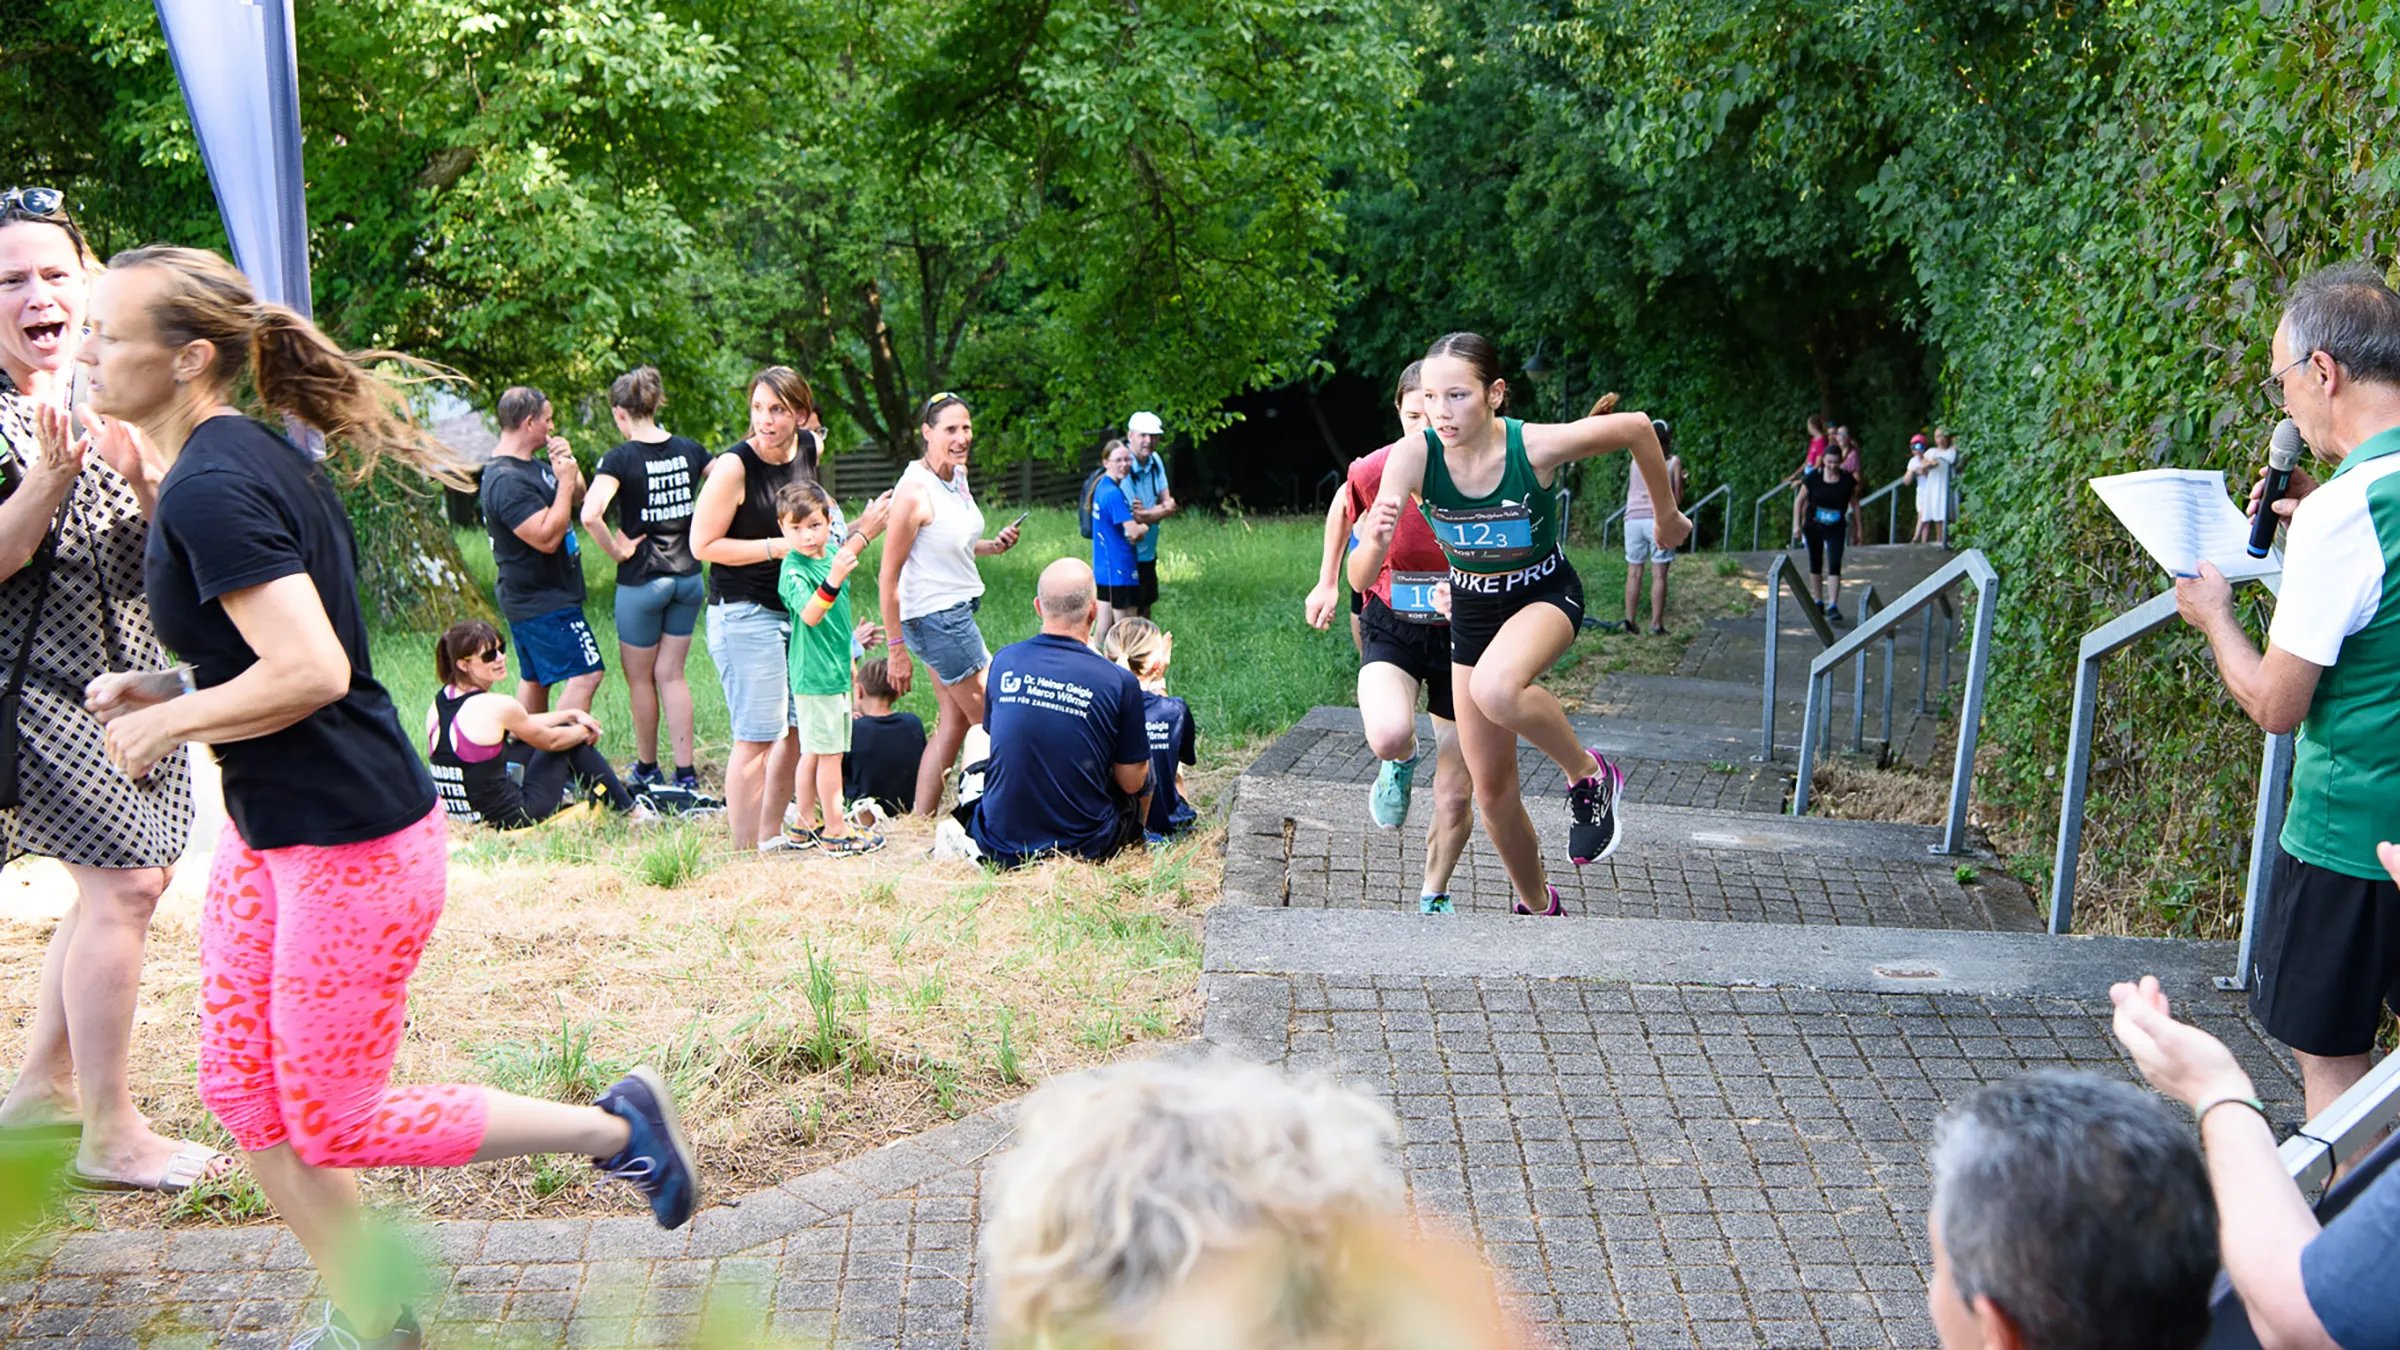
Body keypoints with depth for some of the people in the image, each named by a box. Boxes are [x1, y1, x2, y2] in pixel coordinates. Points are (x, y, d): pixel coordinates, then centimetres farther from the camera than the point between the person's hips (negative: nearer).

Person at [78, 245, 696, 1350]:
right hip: (267, 833, 10)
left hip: (351, 846, -10)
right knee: (242, 1093, 13)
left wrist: (165, 723, -15)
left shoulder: (209, 489, -23)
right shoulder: (254, 458, 7)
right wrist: (171, 687, 8)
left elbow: (309, 673, -30)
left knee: (334, 1129, 4)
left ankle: (616, 1128, 15)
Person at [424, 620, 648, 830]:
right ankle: (632, 810, 22)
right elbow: (550, 740, -4)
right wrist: (585, 731, 16)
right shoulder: (496, 707, -22)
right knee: (575, 741, 11)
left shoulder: (439, 701, 2)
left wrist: (572, 714, 19)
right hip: (512, 818, -7)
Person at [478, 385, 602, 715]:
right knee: (585, 674, -14)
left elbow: (579, 493, 21)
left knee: (534, 678, 16)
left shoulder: (530, 464, 10)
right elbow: (547, 538, -27)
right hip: (546, 604, -11)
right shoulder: (507, 481, -22)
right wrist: (565, 482, -22)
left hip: (529, 599, 11)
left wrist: (568, 463, 1)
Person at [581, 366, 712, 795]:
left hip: (641, 580, -5)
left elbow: (590, 514, -28)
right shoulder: (689, 451, 1)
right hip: (689, 578, 5)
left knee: (640, 678, 12)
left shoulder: (621, 458, -14)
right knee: (671, 674, 12)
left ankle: (647, 768, 25)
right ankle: (686, 772, 8)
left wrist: (617, 549, -13)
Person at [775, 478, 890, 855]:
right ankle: (835, 831, 3)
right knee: (829, 752, -3)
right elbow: (810, 614, -33)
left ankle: (802, 829, 23)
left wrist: (865, 527, 31)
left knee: (814, 752, 14)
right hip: (815, 673, -9)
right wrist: (834, 579, -45)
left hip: (836, 669, 9)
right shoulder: (793, 570, -18)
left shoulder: (832, 553, 6)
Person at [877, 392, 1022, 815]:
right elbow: (889, 575, -18)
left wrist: (991, 546, 4)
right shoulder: (914, 490, -19)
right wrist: (895, 649, -18)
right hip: (935, 616, -9)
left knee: (954, 723, 13)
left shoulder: (959, 475, 7)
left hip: (957, 612, 9)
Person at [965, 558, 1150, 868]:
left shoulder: (1004, 662, -5)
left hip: (998, 850, 2)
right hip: (1084, 850, -2)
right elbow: (1132, 782, -6)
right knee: (1145, 770, 27)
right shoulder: (1120, 683, -15)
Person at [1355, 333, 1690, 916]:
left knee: (1495, 688, -38)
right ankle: (1537, 906, 35)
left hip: (1546, 596, -3)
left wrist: (1667, 513, 2)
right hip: (1472, 611, 4)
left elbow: (1637, 427, -11)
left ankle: (1589, 775, -9)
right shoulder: (1413, 457, -25)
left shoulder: (1535, 446, -29)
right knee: (1491, 787, 9)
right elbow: (1359, 574, -31)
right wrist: (1374, 543, -53)